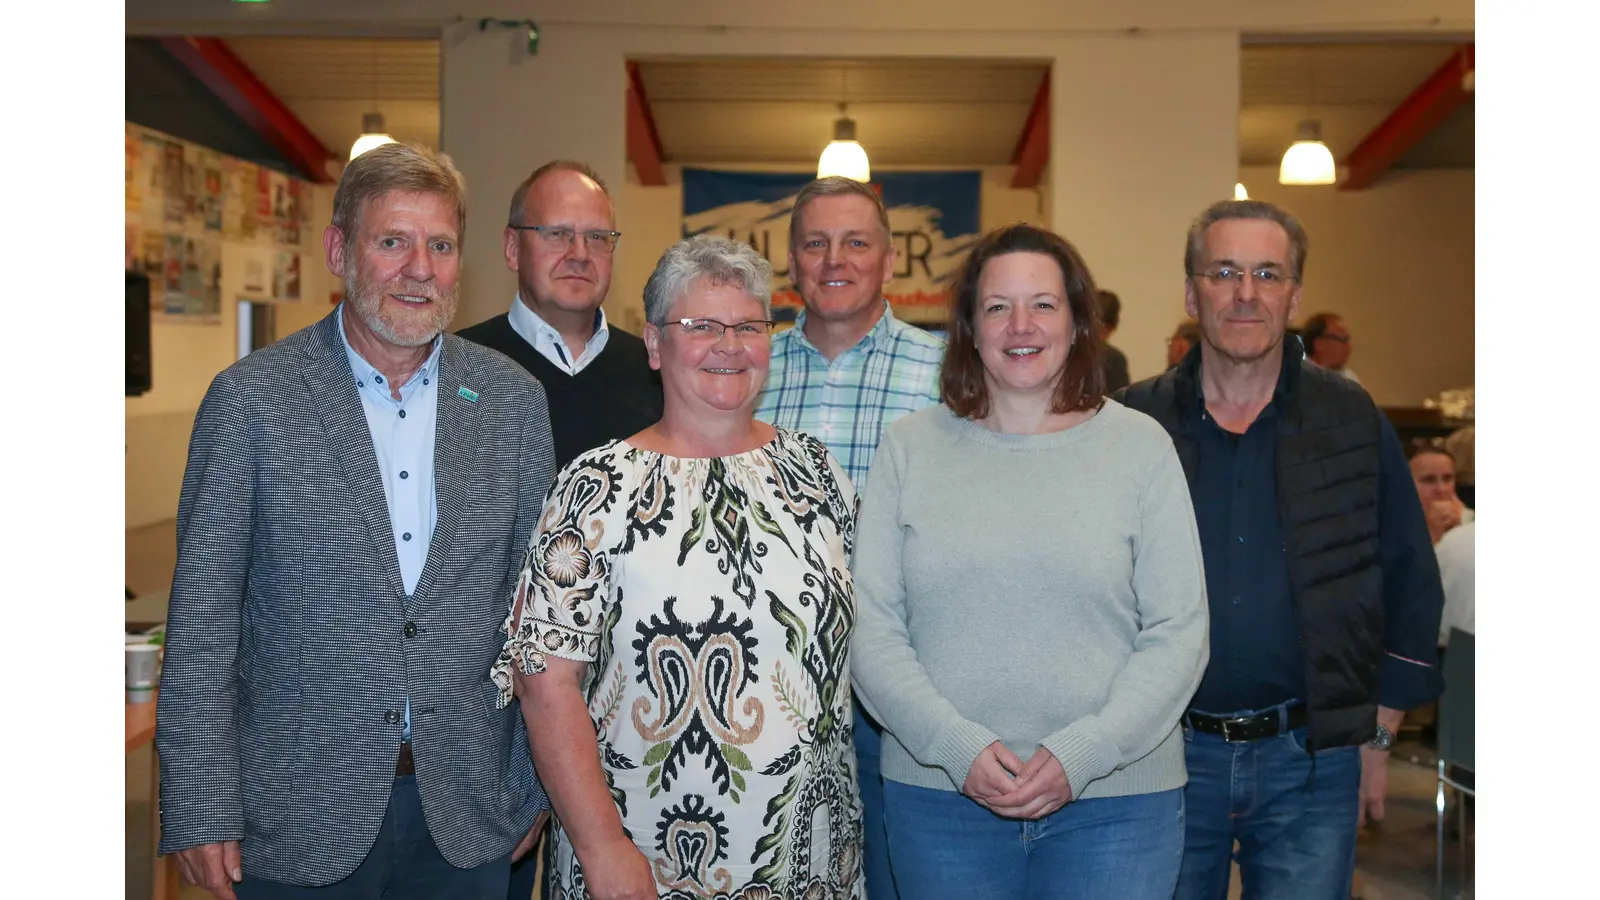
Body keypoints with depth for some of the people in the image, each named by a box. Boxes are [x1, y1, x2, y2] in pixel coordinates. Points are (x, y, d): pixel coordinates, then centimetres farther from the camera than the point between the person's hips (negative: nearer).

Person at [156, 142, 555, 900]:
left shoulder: (513, 398, 1)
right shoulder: (250, 398, -7)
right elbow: (202, 620, -6)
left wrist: (540, 780, 5)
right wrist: (199, 810, -7)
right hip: (296, 822, -2)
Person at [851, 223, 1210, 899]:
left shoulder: (1140, 445, 0)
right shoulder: (910, 447, 2)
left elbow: (1179, 632, -3)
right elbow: (871, 629, -1)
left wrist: (1081, 754, -13)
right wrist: (958, 748, -12)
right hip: (938, 793, 1)